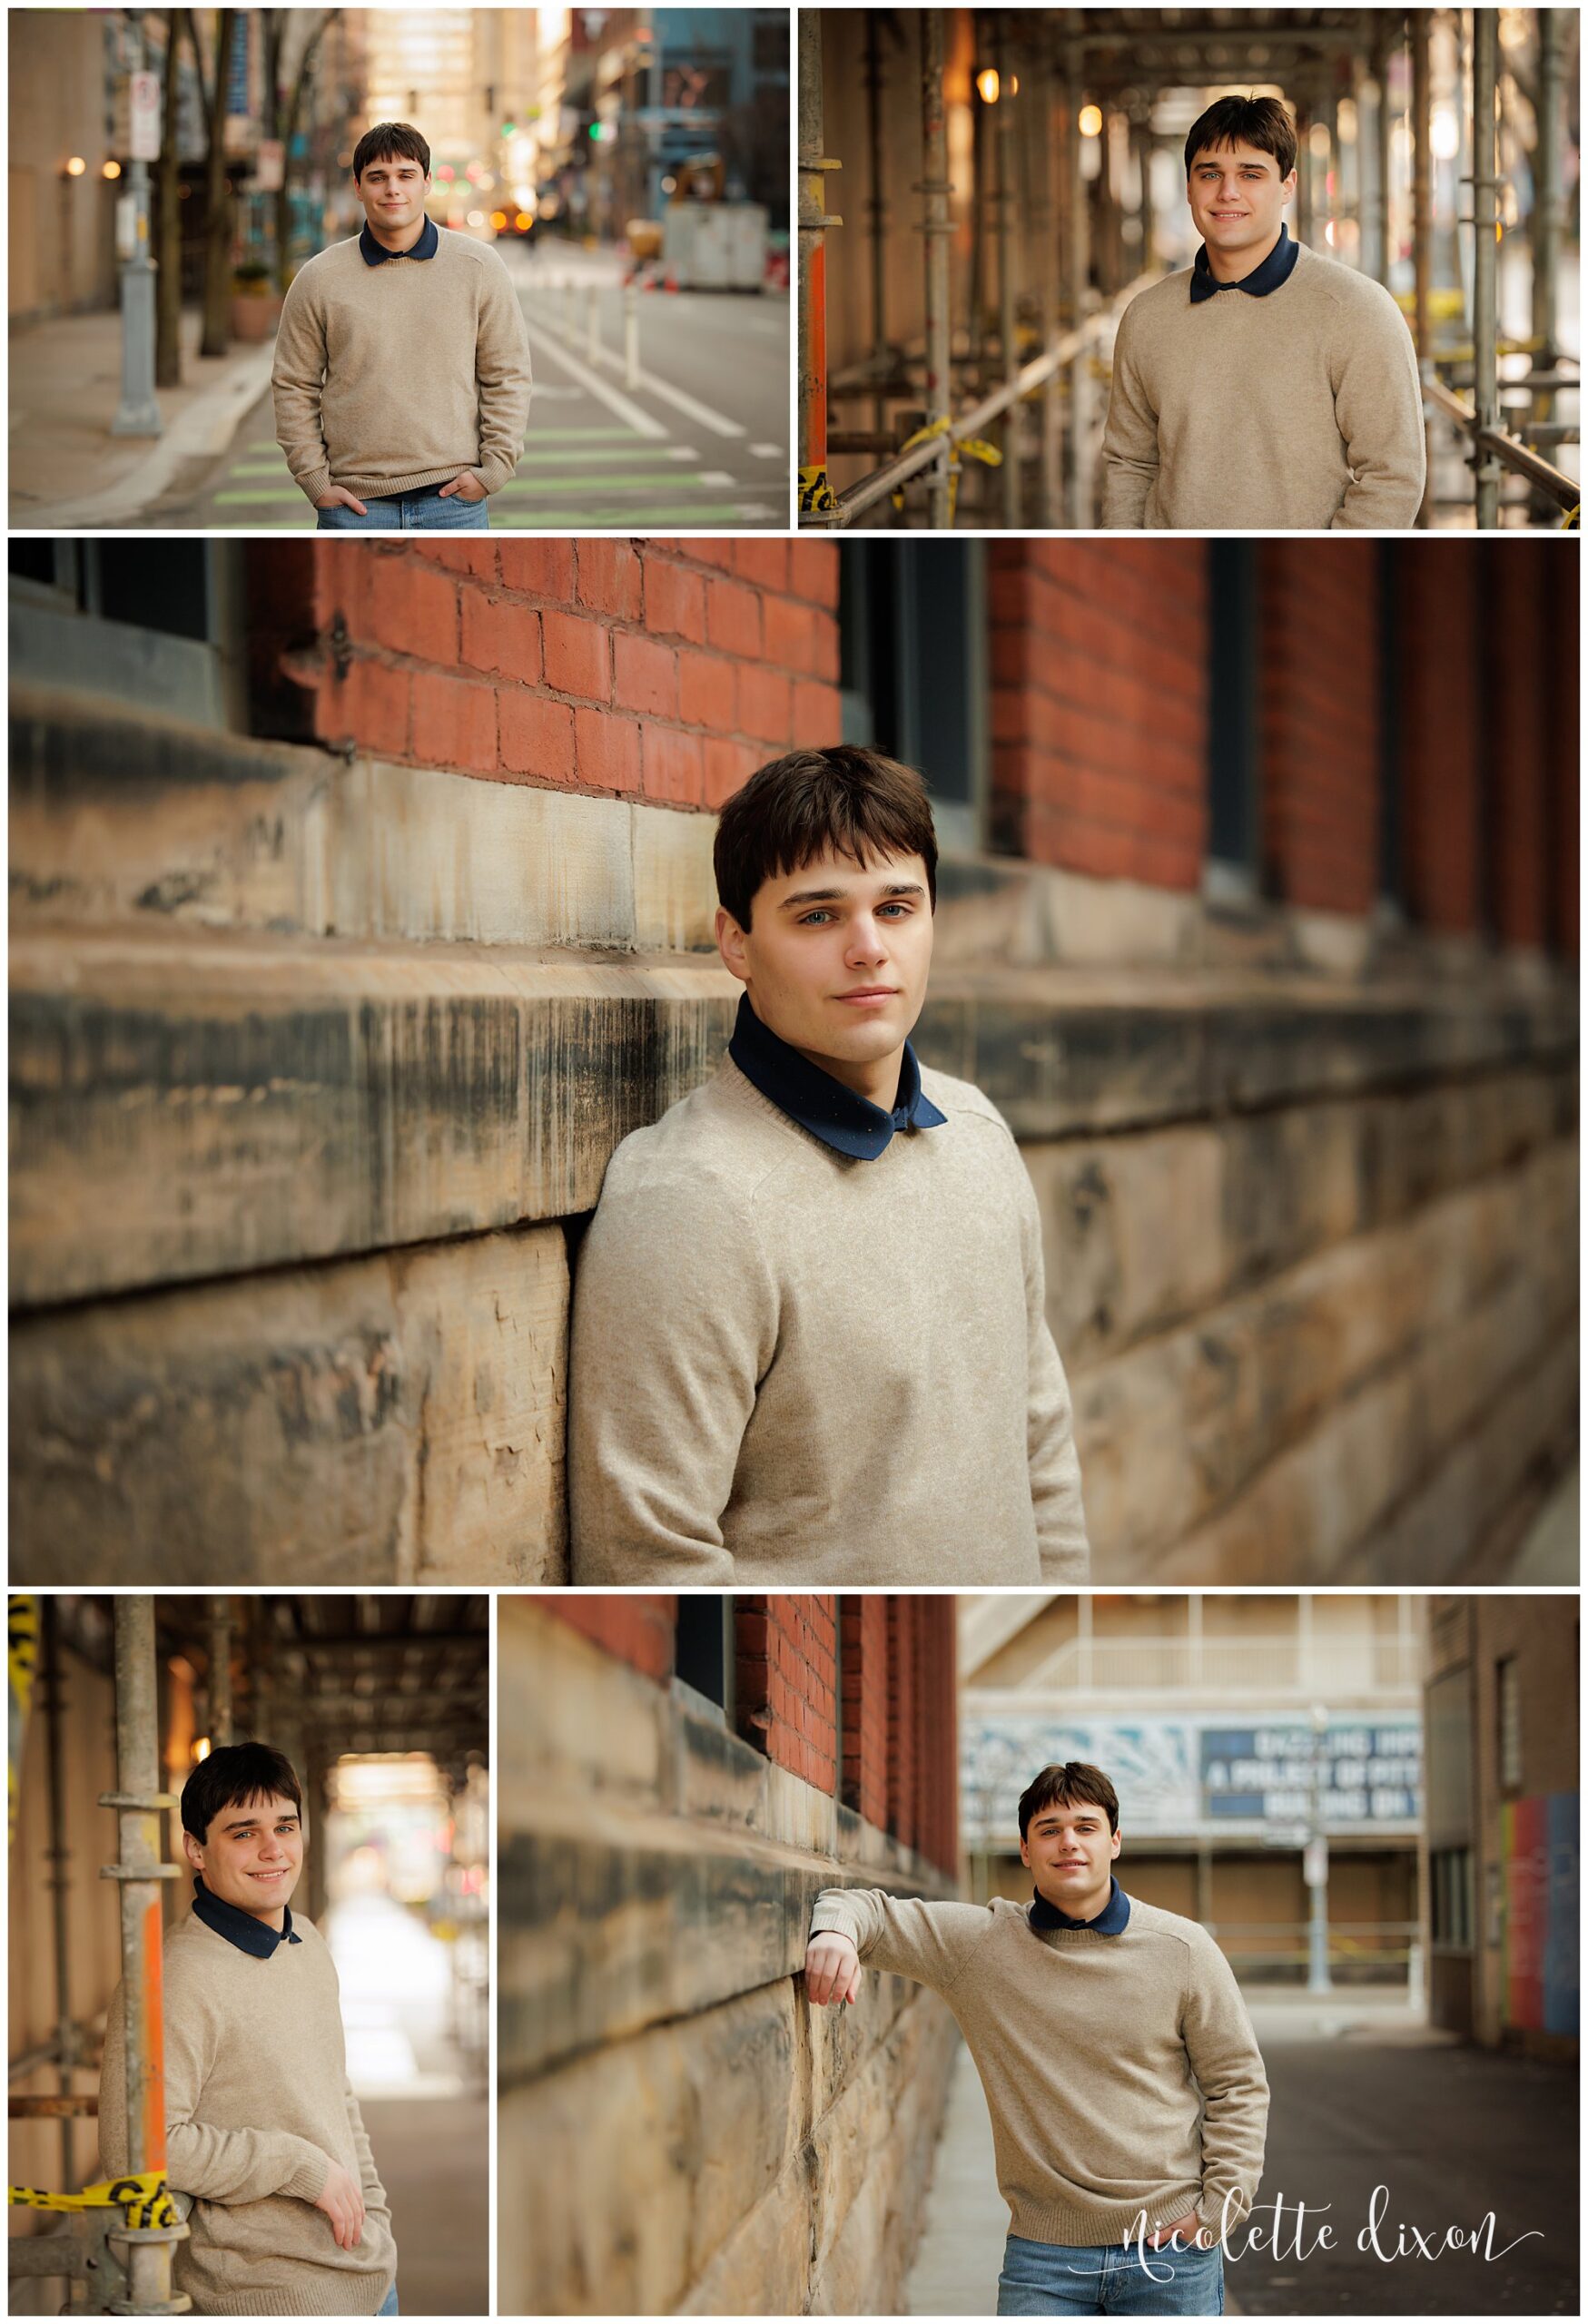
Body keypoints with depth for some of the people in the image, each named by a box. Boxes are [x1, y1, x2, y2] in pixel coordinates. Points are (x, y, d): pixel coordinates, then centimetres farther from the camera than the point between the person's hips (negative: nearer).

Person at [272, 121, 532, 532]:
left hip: (454, 499, 0)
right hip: (356, 507, 0)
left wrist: (493, 468, -2)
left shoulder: (477, 267, 4)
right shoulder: (319, 279, 4)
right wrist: (315, 480, 0)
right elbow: (293, 386, 8)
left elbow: (508, 377, 7)